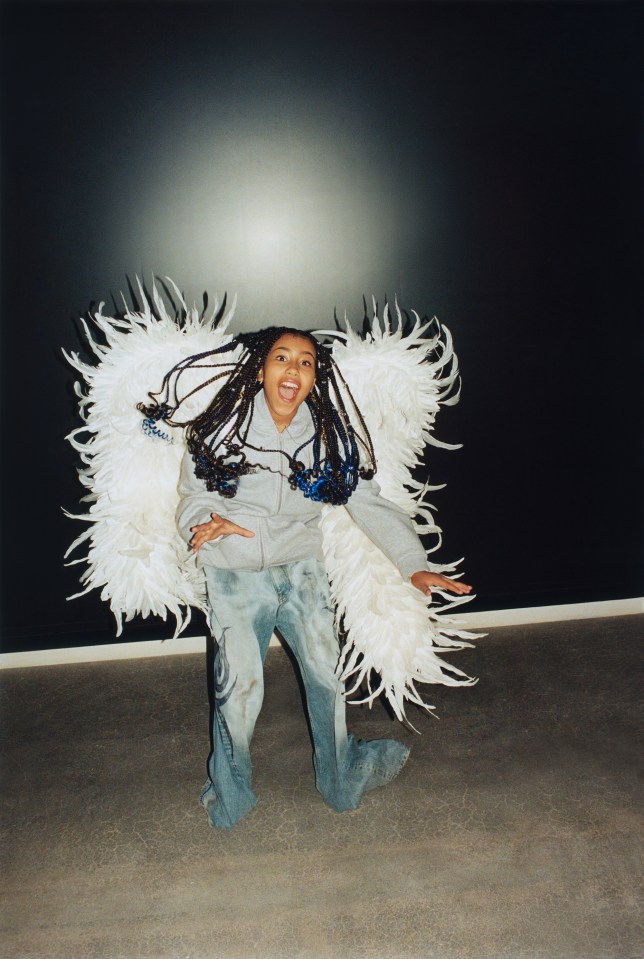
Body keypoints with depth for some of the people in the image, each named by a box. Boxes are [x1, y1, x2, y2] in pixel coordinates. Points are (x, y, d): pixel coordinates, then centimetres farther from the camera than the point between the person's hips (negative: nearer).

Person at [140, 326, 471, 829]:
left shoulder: (329, 436, -3)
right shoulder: (221, 428, -10)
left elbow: (369, 503, -2)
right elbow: (192, 496, -3)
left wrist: (415, 563, -11)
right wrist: (205, 521, -28)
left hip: (303, 568, 3)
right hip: (235, 574, -2)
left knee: (325, 672, 9)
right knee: (239, 686, -3)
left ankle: (342, 776, 36)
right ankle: (229, 794, 26)